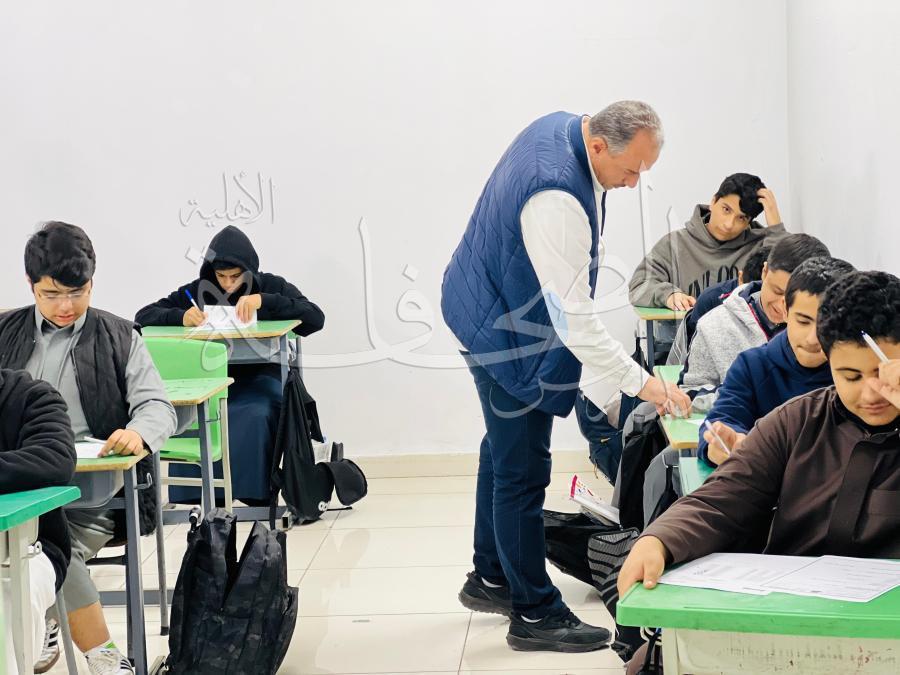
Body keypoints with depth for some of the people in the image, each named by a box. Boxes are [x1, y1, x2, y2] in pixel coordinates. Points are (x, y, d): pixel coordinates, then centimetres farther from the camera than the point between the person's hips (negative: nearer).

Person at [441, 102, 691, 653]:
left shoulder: (561, 125, -5)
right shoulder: (558, 200, -35)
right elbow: (574, 317, -33)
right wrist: (640, 382, -29)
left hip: (487, 306, 11)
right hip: (508, 332, -11)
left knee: (504, 450, 21)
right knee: (522, 472, -3)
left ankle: (490, 579, 36)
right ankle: (534, 613, 7)